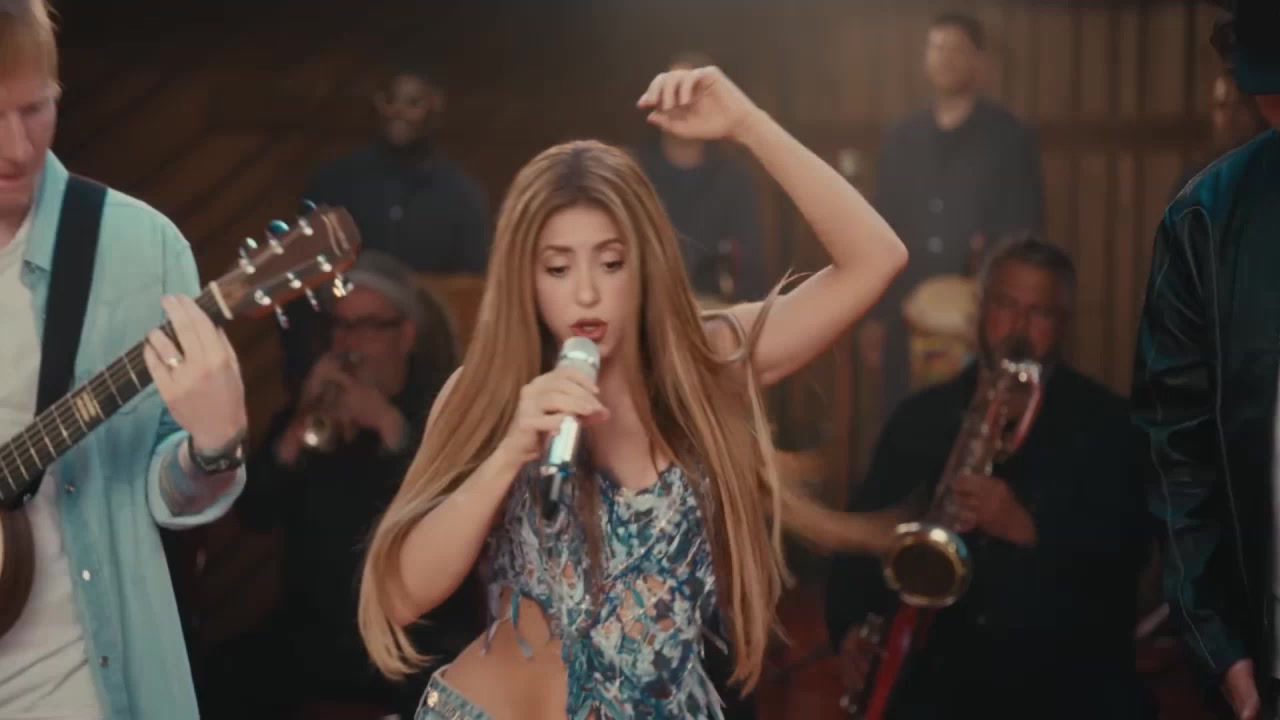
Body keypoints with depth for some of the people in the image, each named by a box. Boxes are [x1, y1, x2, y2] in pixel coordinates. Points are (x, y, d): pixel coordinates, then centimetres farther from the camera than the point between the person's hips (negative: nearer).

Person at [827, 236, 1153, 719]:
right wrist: (851, 626, -6)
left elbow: (1127, 548, -7)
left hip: (1072, 675, -1)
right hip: (938, 672, 1)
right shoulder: (919, 418, 12)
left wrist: (1029, 528, -22)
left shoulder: (1105, 422, 5)